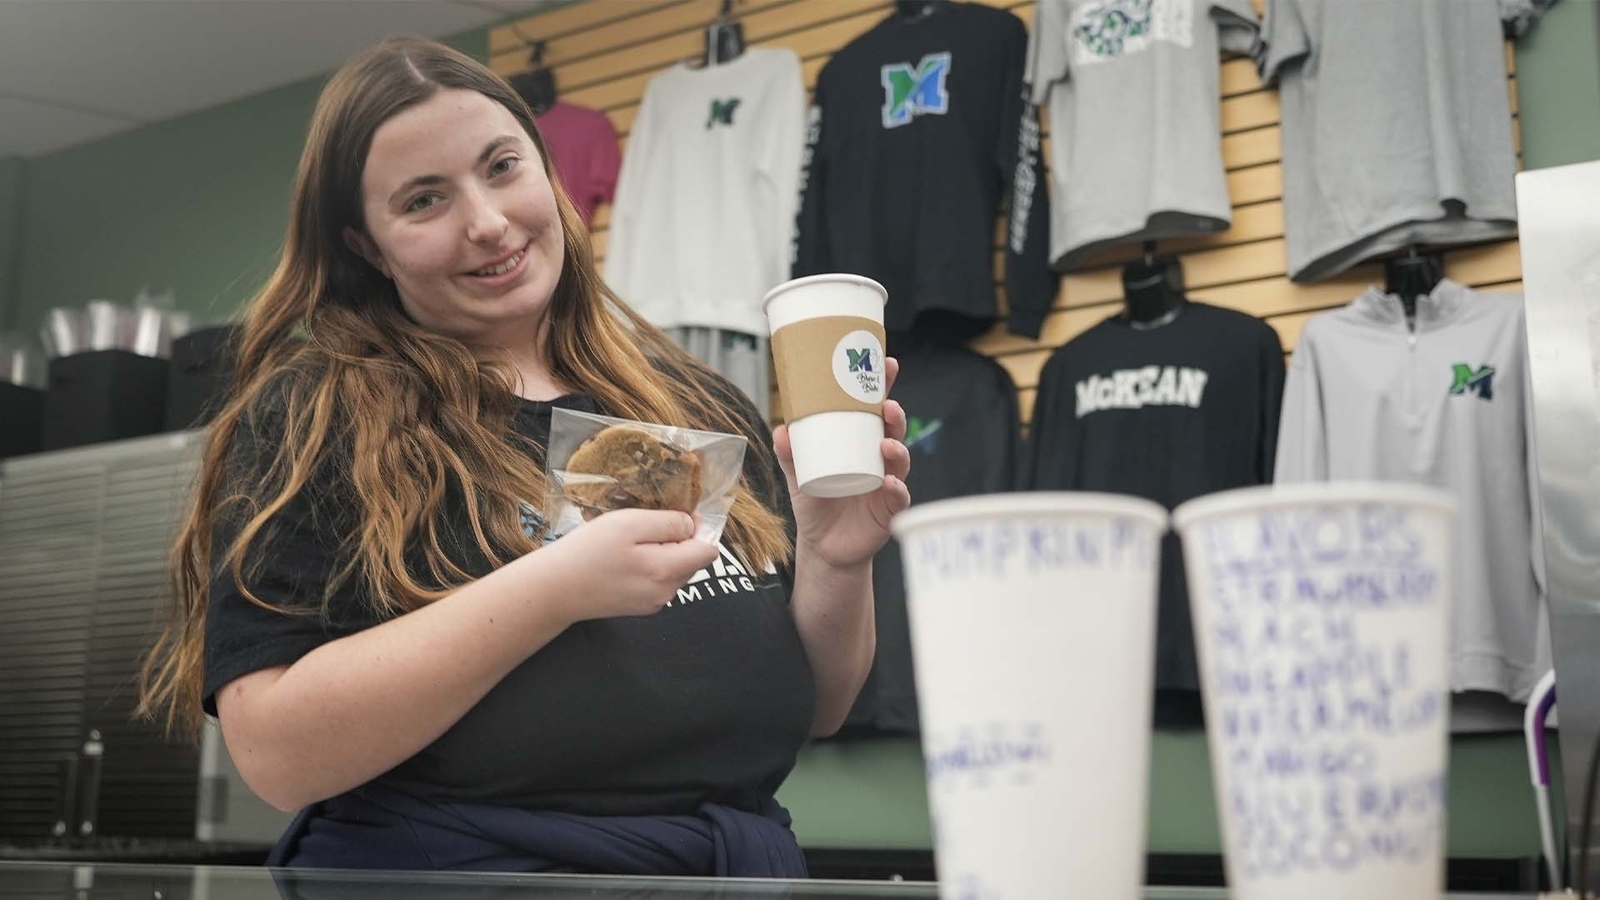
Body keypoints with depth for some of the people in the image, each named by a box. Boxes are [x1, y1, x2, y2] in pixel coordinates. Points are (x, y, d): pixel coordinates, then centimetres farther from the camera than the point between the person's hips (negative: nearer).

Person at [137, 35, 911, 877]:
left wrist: (835, 562, -9)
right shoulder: (311, 416, -6)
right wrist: (556, 587, -21)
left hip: (744, 864, 4)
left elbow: (813, 708, 9)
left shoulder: (699, 408, 5)